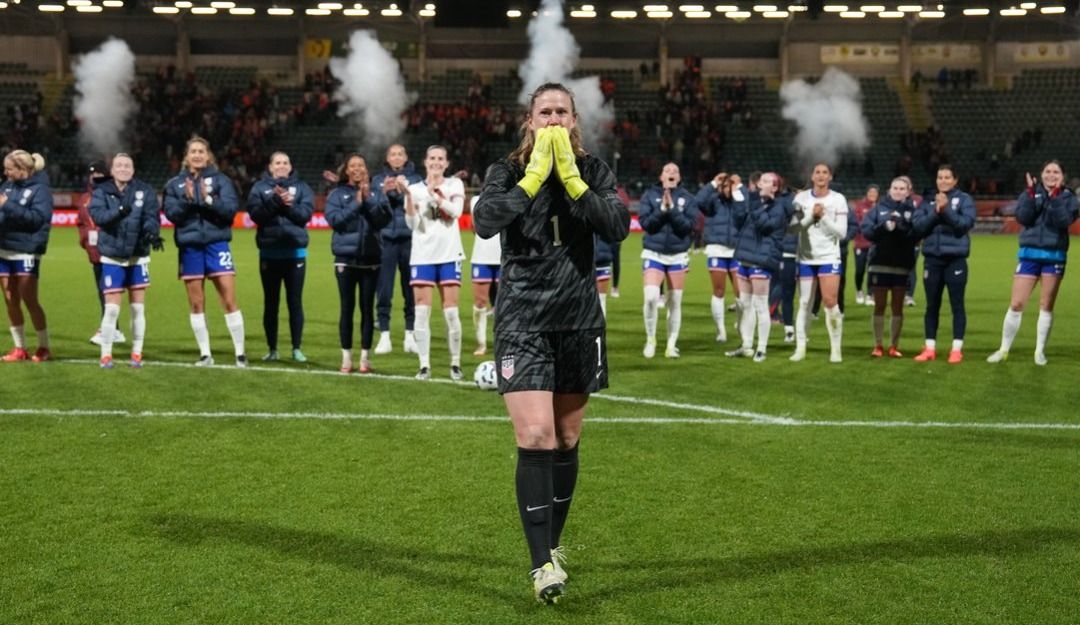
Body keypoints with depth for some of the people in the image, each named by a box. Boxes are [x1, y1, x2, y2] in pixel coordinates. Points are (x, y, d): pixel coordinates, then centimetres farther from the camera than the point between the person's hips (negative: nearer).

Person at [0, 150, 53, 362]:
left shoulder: (40, 189, -9)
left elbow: (38, 217, -20)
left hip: (26, 252, -6)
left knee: (30, 300, -5)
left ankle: (44, 348, 7)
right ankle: (19, 348, 18)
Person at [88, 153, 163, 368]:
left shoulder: (145, 191, 1)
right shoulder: (102, 192, -1)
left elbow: (151, 216, -9)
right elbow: (97, 214, -17)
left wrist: (152, 232, -31)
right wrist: (119, 211, -36)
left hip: (138, 257, 1)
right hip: (112, 258, -1)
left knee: (138, 308, 7)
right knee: (111, 308, -3)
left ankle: (137, 353, 19)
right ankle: (106, 354, 11)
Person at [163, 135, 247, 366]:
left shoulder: (221, 180, 4)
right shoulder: (175, 184, 9)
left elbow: (231, 208, -7)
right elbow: (171, 214, -2)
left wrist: (208, 200, -20)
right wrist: (187, 200, -17)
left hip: (216, 243, -2)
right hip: (190, 246, 2)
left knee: (229, 300, -6)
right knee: (196, 303, 5)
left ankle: (240, 353, 1)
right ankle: (205, 354, 15)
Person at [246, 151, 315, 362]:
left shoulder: (301, 187, 6)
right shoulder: (260, 187, 5)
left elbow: (306, 213, -6)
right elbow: (255, 213, -8)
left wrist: (287, 205, -20)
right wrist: (275, 201, -20)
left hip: (295, 252, 0)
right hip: (269, 253, 0)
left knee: (295, 301, 2)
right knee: (271, 303, 6)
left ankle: (297, 348, 8)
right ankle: (272, 349, 14)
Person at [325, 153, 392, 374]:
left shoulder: (376, 191, 5)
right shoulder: (337, 194, 3)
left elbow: (384, 219, -6)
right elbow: (334, 219, -11)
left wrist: (368, 199, -15)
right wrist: (357, 203, -13)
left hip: (371, 258, 1)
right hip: (346, 258, -1)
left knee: (367, 308, 4)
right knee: (347, 307, 3)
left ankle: (365, 357, 11)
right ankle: (346, 357, 10)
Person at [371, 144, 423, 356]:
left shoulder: (416, 178, 6)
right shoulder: (378, 179, 10)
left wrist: (404, 189, -18)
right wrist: (384, 192, -14)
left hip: (410, 239, -1)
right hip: (385, 239, 1)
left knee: (410, 288, 3)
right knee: (384, 289, -2)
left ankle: (410, 335, 11)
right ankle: (384, 336, 2)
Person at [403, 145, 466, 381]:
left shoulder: (454, 184, 6)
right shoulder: (415, 188, 7)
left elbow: (456, 211, -12)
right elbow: (412, 224, -4)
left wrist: (434, 193, -18)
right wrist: (408, 196, -15)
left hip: (449, 255, -1)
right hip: (422, 255, 1)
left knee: (451, 311, -2)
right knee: (422, 311, -3)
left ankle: (455, 364, 7)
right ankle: (424, 365, 1)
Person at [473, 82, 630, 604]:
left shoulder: (593, 172, 4)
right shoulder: (507, 172, 0)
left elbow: (619, 226, -13)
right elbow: (484, 222, -20)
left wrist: (570, 178, -16)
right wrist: (534, 176, -20)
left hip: (579, 319, 3)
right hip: (522, 321, -3)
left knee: (566, 440, 12)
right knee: (535, 438, -13)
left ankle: (553, 543, 31)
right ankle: (542, 562, -8)